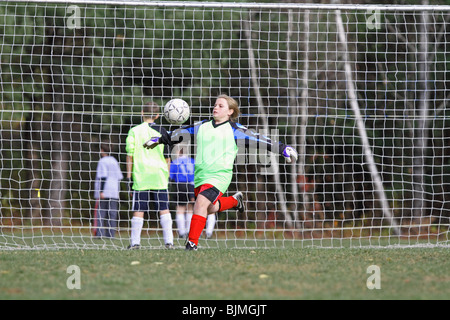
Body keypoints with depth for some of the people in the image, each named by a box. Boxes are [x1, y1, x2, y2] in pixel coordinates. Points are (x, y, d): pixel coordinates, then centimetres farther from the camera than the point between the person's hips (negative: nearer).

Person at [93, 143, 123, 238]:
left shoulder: (103, 161, -6)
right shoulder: (114, 161, 16)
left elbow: (103, 177, -14)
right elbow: (119, 177, 17)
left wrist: (101, 191, -16)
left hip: (104, 193, -6)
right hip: (114, 192, 6)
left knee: (100, 213, -3)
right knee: (112, 214, 4)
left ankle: (100, 233, -10)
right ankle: (110, 234, 0)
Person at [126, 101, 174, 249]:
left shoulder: (134, 131, 0)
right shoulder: (162, 131, 6)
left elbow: (130, 155, -2)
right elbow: (167, 157, 9)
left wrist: (129, 176, 4)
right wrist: (167, 176, 18)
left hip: (141, 176, -1)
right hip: (159, 176, 1)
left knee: (138, 210, 2)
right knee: (164, 209, 4)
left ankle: (135, 242, 0)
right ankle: (169, 241, 0)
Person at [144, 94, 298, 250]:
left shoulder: (234, 130, 1)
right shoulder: (202, 127, 14)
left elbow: (258, 139, 2)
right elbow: (181, 133, 26)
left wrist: (282, 148, -2)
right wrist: (160, 139, 30)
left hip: (220, 175, -6)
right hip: (200, 175, 6)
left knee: (201, 203, -22)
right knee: (209, 209, 16)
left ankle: (192, 243, -20)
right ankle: (235, 200, 44)